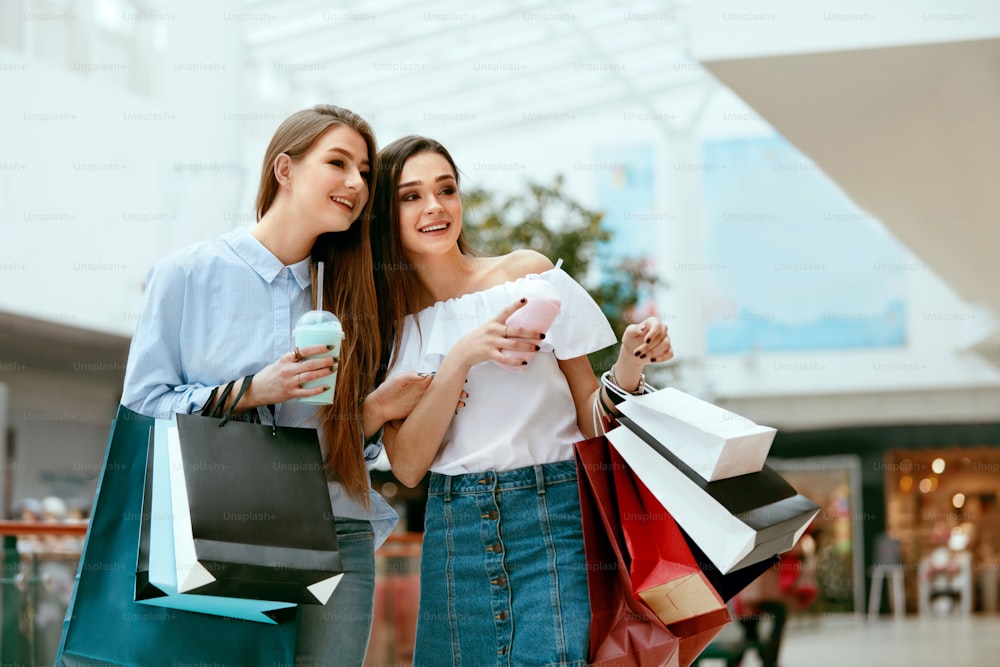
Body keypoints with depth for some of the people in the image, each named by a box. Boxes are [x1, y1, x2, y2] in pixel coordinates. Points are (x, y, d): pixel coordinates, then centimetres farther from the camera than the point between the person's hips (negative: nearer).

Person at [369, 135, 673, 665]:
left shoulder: (530, 276, 1)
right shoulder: (389, 322, 6)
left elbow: (591, 421, 3)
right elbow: (407, 466, -5)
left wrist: (629, 363, -17)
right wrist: (461, 357, -15)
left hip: (550, 517, -2)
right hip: (452, 536, 2)